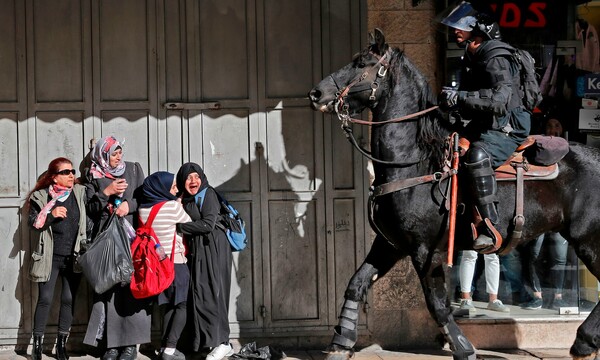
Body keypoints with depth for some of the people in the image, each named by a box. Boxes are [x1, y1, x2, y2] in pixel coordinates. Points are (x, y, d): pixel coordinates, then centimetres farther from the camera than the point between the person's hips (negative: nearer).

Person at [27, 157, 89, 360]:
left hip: (73, 257, 2)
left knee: (69, 299, 4)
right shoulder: (41, 197, -1)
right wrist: (51, 215, -18)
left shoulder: (80, 193, 5)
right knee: (45, 299, -5)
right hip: (50, 257, -2)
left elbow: (88, 221, 8)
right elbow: (33, 222, -5)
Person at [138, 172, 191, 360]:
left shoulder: (143, 209, 2)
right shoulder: (173, 207, -16)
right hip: (176, 263, -6)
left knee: (169, 305, 13)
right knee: (181, 306, 1)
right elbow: (189, 223, -2)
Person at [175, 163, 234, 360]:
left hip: (213, 249, -8)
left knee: (210, 293, -11)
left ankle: (222, 343, -10)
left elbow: (208, 224, -15)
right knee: (199, 293, 3)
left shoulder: (208, 194, -6)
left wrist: (179, 227, -10)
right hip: (196, 251, 8)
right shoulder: (186, 200, 16)